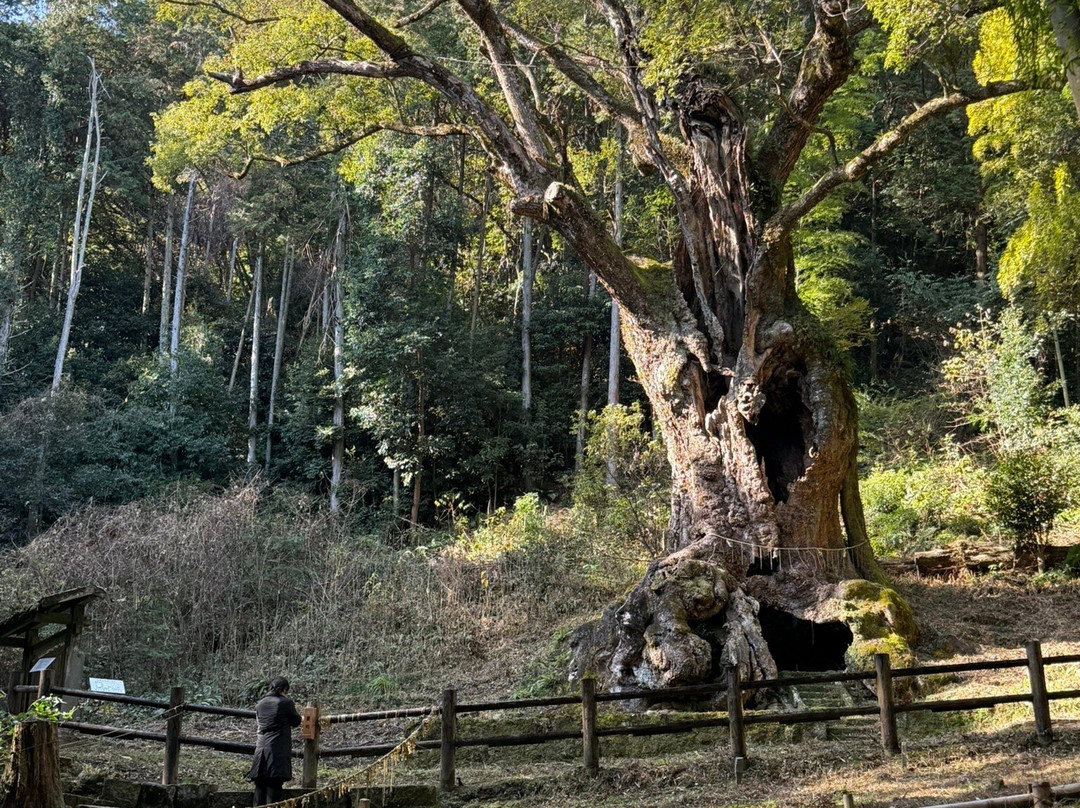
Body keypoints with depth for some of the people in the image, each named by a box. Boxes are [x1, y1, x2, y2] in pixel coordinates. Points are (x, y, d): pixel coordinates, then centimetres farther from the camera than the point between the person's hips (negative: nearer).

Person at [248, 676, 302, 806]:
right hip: (278, 750, -5)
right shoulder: (286, 702, -8)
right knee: (275, 786, -5)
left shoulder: (260, 704, 7)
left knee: (260, 786, 12)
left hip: (261, 749, 5)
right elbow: (296, 722, 2)